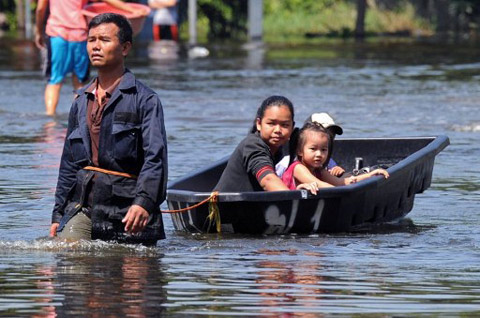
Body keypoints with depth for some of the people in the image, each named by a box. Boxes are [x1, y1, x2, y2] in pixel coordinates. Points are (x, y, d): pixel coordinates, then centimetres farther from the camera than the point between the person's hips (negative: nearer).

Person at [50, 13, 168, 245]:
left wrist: (144, 202, -28)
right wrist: (58, 214, 17)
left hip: (125, 207, -4)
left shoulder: (145, 100, -2)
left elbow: (155, 159, -13)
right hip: (83, 206, 4)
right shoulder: (81, 101, 17)